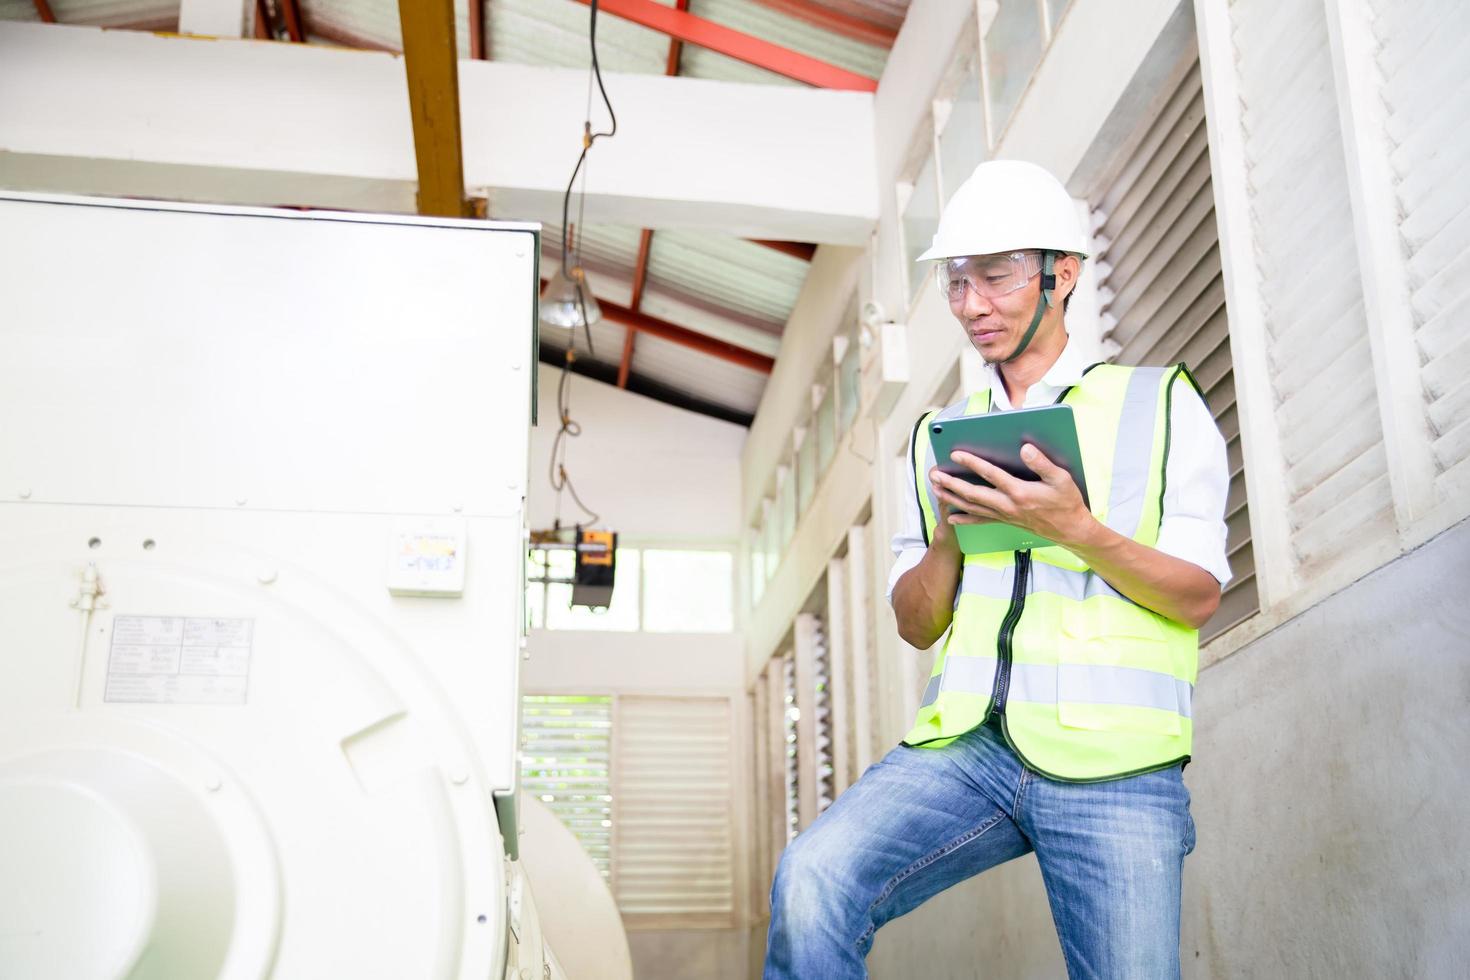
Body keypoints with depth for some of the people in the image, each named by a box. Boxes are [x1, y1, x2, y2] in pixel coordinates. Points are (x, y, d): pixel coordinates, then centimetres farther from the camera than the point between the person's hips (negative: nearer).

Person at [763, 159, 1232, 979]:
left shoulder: (1162, 404, 7)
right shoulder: (941, 435, 17)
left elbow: (1198, 598, 1)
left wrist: (1076, 528, -15)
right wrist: (949, 534, -5)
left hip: (1113, 764, -2)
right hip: (966, 746, 2)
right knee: (813, 881, -24)